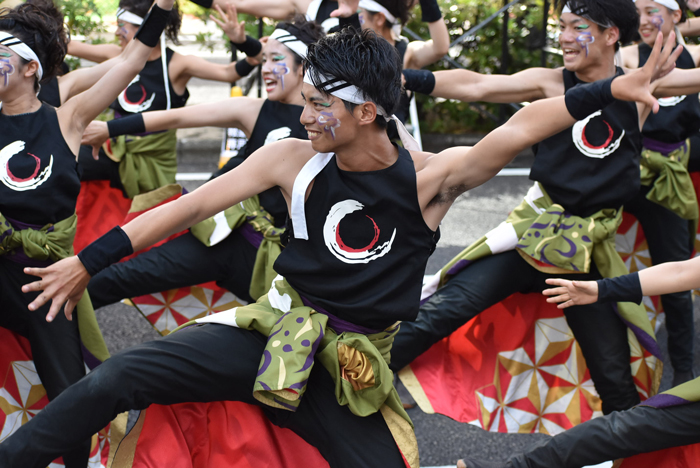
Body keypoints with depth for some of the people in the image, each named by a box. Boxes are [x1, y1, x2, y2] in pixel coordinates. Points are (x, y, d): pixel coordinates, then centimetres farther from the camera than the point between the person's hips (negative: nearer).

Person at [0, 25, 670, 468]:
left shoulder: (430, 179, -8)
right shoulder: (294, 160, -5)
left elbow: (522, 126, -18)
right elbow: (191, 206, -2)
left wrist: (616, 88, -30)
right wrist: (87, 262, 1)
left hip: (348, 370, 0)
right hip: (276, 331, 0)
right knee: (120, 376, -17)